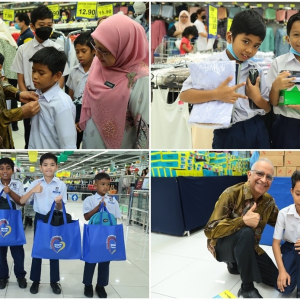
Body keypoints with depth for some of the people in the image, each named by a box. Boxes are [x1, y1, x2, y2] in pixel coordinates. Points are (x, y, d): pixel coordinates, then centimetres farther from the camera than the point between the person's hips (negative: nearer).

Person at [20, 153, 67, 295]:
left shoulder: (61, 185, -6)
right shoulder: (35, 183, -4)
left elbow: (60, 208, -4)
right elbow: (22, 201, -10)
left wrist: (58, 202, -27)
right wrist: (32, 191, -26)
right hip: (40, 218, 1)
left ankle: (54, 281, 21)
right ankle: (35, 280, 22)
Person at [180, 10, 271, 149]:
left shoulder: (256, 70, 7)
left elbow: (268, 107, 12)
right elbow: (184, 95, -12)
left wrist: (256, 97, -10)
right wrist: (215, 94, -25)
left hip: (256, 131, 4)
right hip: (228, 134, -4)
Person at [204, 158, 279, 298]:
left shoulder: (268, 201, -6)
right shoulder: (231, 194, -25)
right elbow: (210, 230, -31)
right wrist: (242, 221, -43)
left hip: (248, 247, 6)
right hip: (223, 245, -6)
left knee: (274, 279, 2)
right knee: (246, 232, -36)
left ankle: (235, 264, 23)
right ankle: (247, 288, -21)